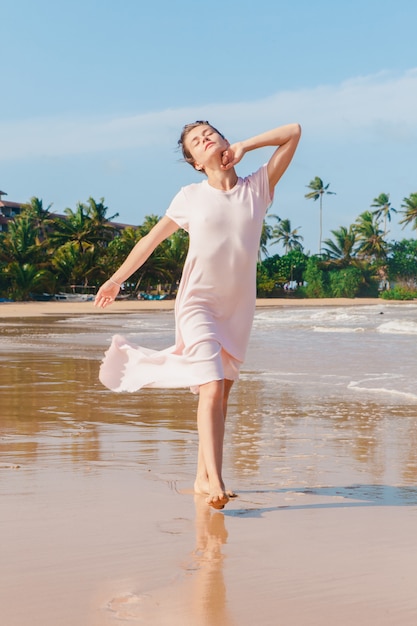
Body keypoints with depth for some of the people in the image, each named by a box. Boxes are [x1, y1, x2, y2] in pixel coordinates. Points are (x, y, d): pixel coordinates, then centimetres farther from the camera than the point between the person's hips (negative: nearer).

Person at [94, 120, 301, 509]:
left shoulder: (258, 188, 1)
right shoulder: (191, 197, -1)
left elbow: (293, 132, 2)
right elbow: (151, 239, 10)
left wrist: (243, 147, -2)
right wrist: (116, 279, 15)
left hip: (238, 307, 3)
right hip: (197, 303, -3)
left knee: (221, 393, 8)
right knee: (211, 388, -17)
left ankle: (202, 477, 17)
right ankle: (214, 480, -21)